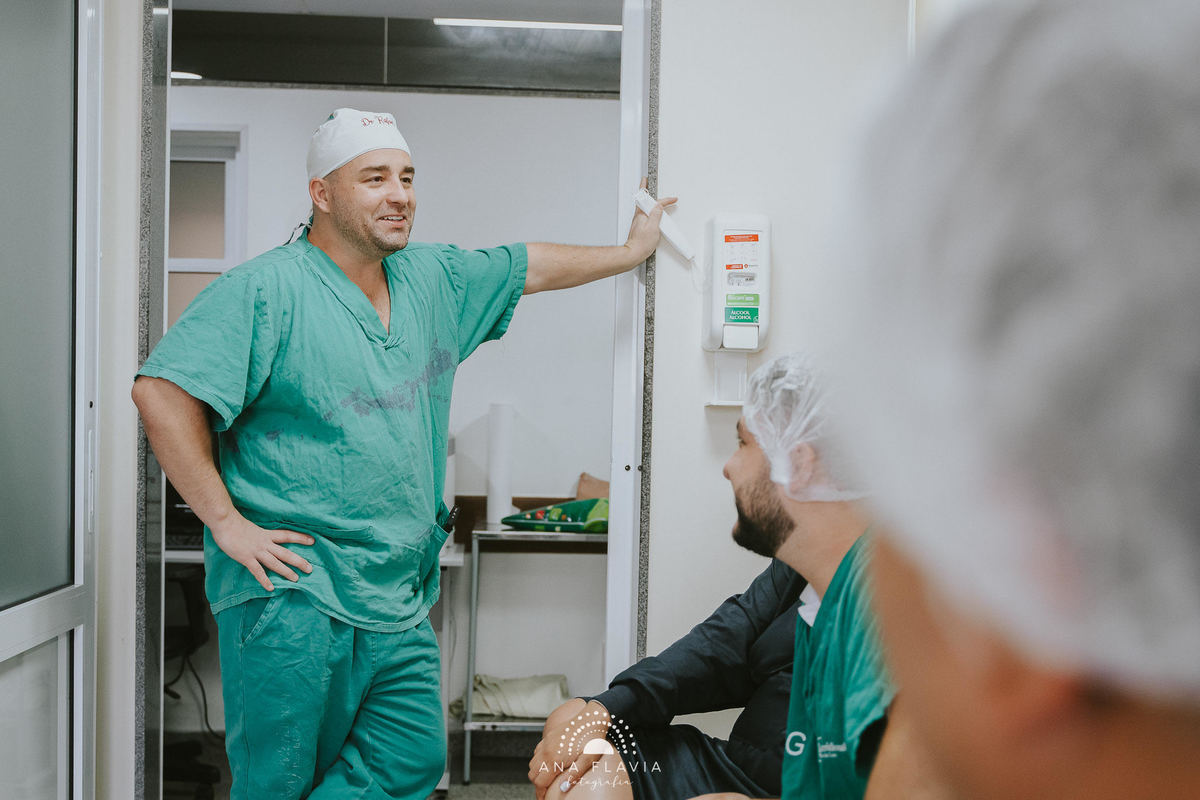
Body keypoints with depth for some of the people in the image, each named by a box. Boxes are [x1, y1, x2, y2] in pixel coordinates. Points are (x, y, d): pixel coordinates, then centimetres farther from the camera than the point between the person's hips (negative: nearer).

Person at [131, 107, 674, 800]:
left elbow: (532, 267, 26)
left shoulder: (436, 279, 11)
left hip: (401, 601, 7)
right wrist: (227, 522, -16)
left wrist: (633, 250, 34)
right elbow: (163, 391, -16)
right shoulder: (265, 290, -10)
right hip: (292, 592, -6)